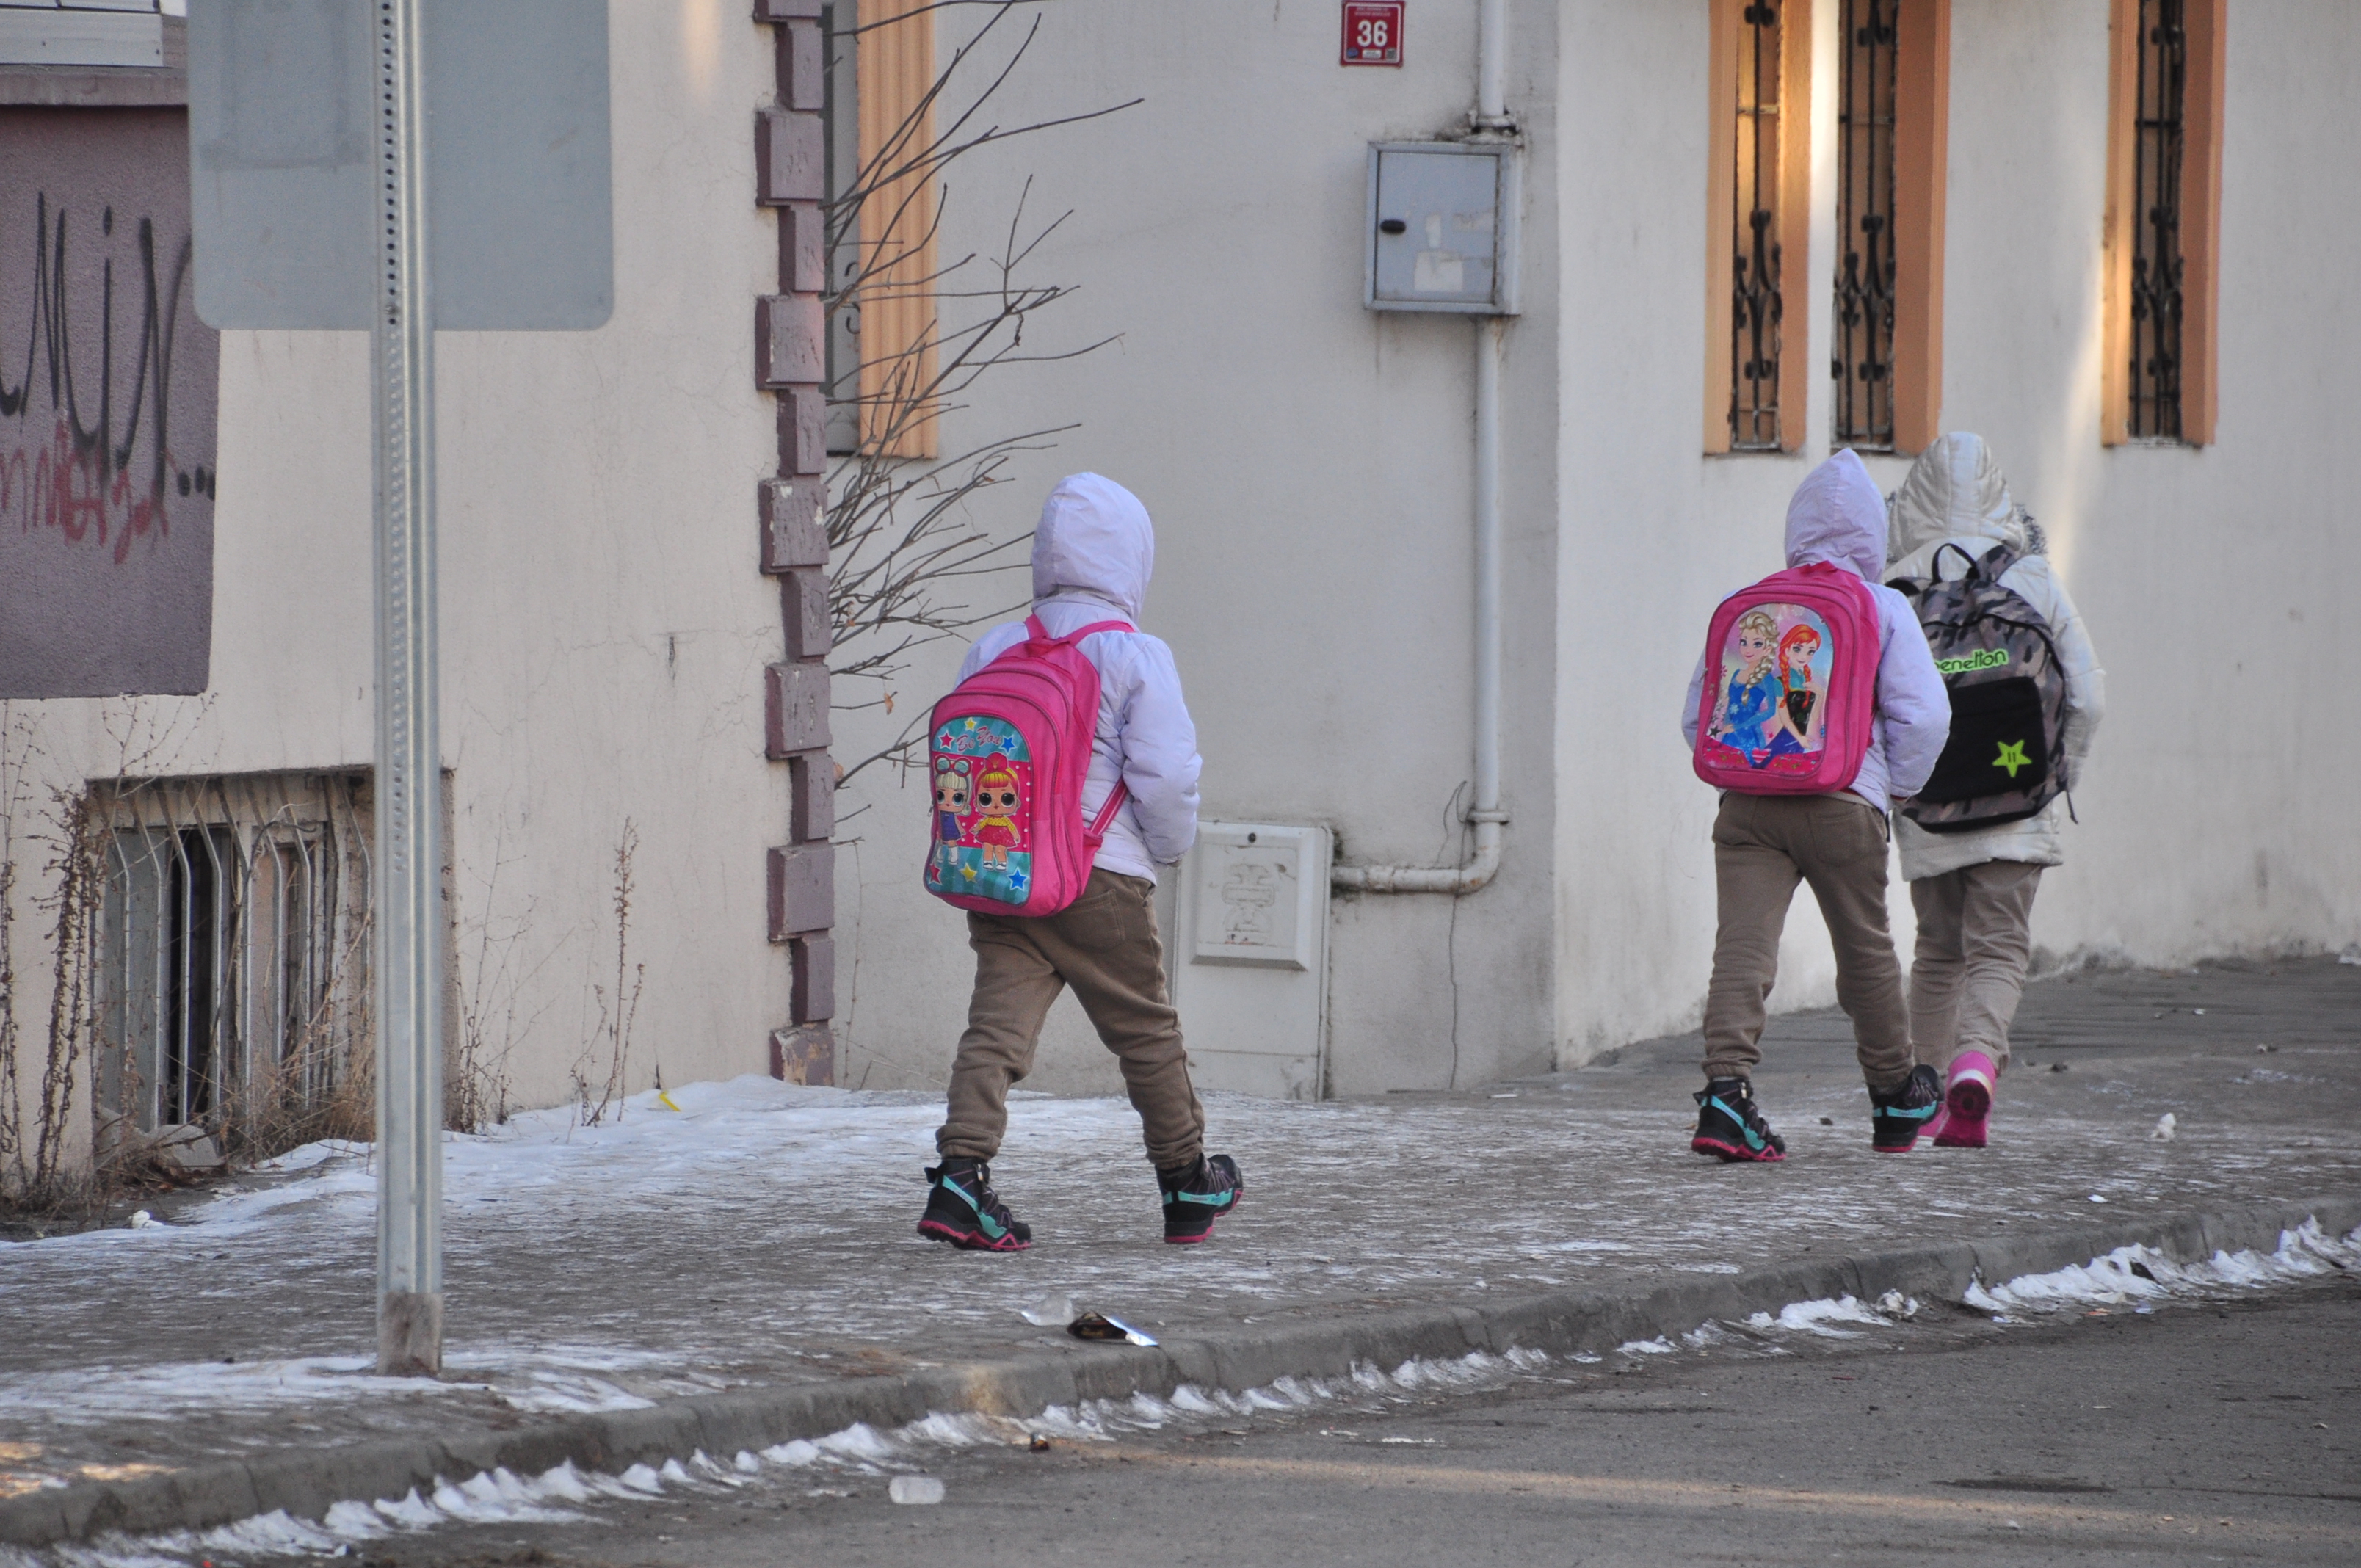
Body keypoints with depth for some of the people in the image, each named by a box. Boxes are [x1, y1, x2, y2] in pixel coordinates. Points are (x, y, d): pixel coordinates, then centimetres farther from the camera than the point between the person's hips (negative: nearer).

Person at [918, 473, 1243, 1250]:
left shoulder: (991, 652, 7)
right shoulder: (1135, 659, -8)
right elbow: (1166, 776, -12)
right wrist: (1169, 845, 7)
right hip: (1104, 880, -4)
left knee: (997, 1024, -2)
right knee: (1147, 1032, 11)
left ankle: (960, 1172, -20)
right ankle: (1189, 1188, 23)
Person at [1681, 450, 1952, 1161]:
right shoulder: (1883, 609, 3)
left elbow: (1697, 717, 14)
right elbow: (1923, 715, -4)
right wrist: (1894, 788, 10)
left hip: (1747, 802, 2)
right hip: (1844, 803, -2)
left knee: (1742, 944, -8)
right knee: (1866, 950, 13)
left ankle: (1726, 1090, -27)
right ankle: (1896, 1097, 30)